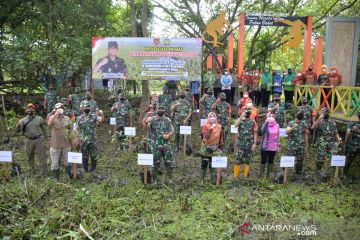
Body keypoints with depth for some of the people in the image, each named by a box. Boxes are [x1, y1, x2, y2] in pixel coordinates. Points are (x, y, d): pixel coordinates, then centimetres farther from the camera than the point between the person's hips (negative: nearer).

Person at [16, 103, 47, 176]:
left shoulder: (39, 119, 2)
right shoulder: (23, 120, 4)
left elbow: (44, 129, 7)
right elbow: (18, 130, 1)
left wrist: (44, 137, 5)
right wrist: (19, 124, -19)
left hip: (39, 139, -2)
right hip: (29, 141, 2)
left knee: (42, 156, -1)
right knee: (30, 156, 14)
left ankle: (44, 172, 7)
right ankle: (31, 171, 31)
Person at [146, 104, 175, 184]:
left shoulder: (168, 120, 6)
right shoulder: (152, 119, -1)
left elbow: (172, 130, 5)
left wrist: (168, 135, -14)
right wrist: (146, 121, -37)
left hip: (166, 144, 2)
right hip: (156, 145, -2)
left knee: (169, 162, 4)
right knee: (155, 163, 5)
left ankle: (170, 178, 19)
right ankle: (154, 180, 17)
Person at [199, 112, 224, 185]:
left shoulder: (219, 126, 2)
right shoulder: (205, 126, -10)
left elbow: (221, 137, 12)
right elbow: (206, 136, -25)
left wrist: (221, 145, 11)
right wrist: (211, 128, -29)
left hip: (215, 149, 3)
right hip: (206, 148, -3)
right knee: (204, 165, 3)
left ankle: (213, 179, 24)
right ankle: (202, 180, 16)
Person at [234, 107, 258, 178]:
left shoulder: (253, 122, 3)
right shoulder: (240, 120, 2)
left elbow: (255, 133, 2)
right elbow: (236, 125, -21)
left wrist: (254, 143, -6)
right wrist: (241, 116, -19)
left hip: (249, 144, 1)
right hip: (241, 144, -1)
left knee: (248, 160, 9)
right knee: (238, 159, -4)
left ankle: (245, 176, 20)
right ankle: (235, 175, 4)